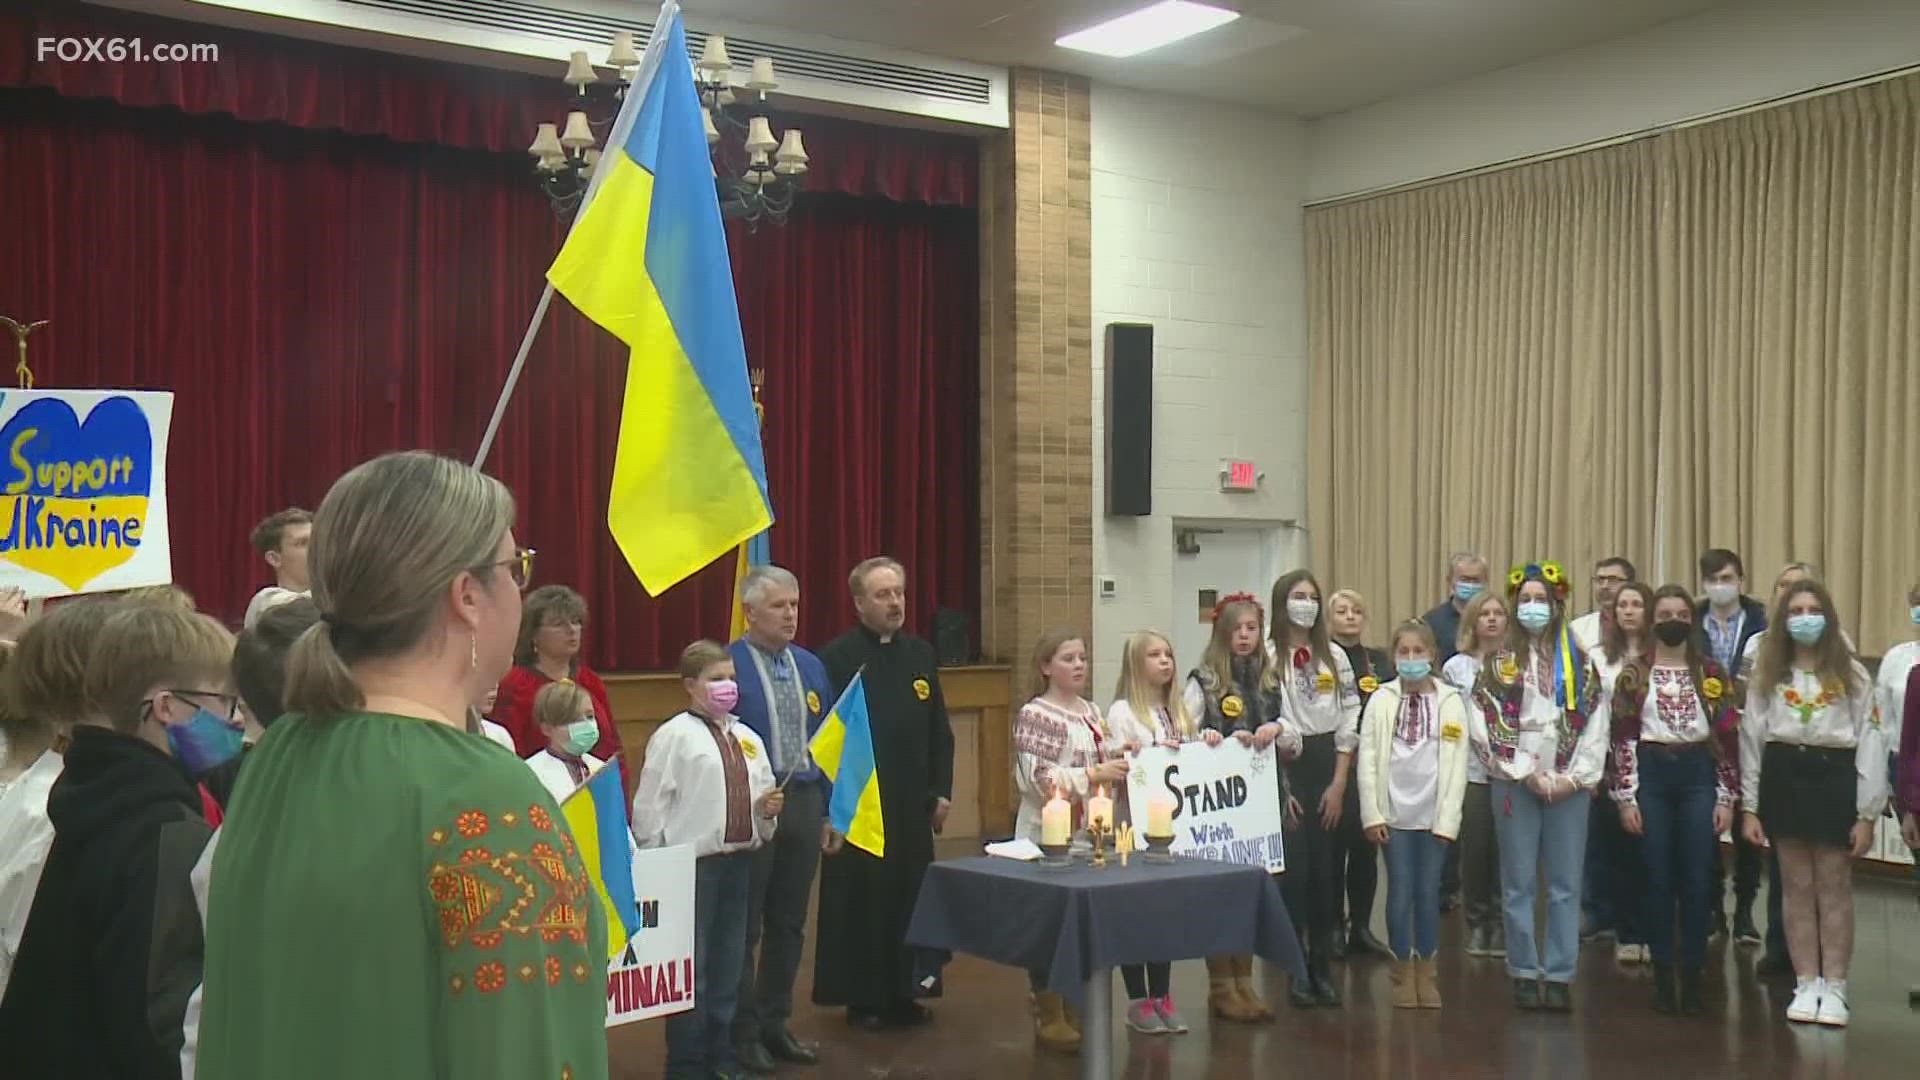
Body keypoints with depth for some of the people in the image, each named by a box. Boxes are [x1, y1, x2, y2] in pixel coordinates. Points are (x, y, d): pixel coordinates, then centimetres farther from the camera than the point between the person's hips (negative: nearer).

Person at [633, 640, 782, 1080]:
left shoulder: (747, 738, 12)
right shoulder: (674, 736, -8)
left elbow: (759, 796, 19)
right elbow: (650, 806, -9)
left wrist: (767, 810, -3)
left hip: (738, 862, 6)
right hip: (691, 865, -6)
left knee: (728, 963, 14)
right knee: (690, 968, 1)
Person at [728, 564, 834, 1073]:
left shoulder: (811, 666, 10)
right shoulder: (727, 665, -9)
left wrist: (831, 809, 10)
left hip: (804, 801, 6)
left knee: (789, 923, 13)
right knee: (743, 926, 3)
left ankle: (775, 1022, 25)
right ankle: (741, 1030, 14)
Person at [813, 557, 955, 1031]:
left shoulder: (921, 654, 11)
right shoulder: (838, 657, -8)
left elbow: (939, 730, 14)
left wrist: (942, 791, 8)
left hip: (911, 804, 5)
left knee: (909, 898, 9)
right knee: (860, 900, 2)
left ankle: (902, 993, 20)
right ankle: (861, 997, 13)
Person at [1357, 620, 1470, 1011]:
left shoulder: (1450, 702, 1)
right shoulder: (1381, 700, 1)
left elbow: (1457, 763, -1)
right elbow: (1367, 759, -1)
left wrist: (1448, 817, -5)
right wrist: (1372, 814, -6)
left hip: (1433, 814, 0)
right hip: (1394, 812, 0)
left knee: (1428, 892, 5)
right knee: (1399, 891, 3)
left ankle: (1426, 974, 16)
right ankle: (1403, 974, 13)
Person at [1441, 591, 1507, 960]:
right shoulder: (1456, 667, 6)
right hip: (1471, 771, 0)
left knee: (1504, 850, 1)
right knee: (1475, 849, 3)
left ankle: (1500, 924, 14)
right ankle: (1477, 923, 17)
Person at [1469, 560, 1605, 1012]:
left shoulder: (1580, 661, 10)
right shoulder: (1500, 661, 5)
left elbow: (1595, 723, 4)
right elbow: (1487, 725, -3)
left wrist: (1574, 777, -7)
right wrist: (1528, 774, -9)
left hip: (1570, 785, 1)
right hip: (1516, 784, -1)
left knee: (1565, 885, 1)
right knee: (1519, 884, 2)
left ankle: (1559, 975, 7)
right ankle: (1525, 973, 9)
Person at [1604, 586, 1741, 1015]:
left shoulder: (1712, 672, 4)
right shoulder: (1632, 672, 1)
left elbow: (1728, 736, 3)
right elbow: (1622, 737, -1)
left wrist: (1726, 797, -1)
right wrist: (1626, 796, -5)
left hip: (1698, 775, 1)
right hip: (1651, 774, -1)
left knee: (1697, 881, 1)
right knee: (1658, 880, 4)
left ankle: (1693, 978, 10)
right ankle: (1663, 977, 13)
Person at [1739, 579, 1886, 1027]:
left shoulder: (1851, 673, 1)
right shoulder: (1766, 673, 7)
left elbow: (1871, 741, -1)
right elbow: (1751, 737, 7)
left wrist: (1867, 814, -5)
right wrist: (1749, 807, 3)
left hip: (1834, 777, -2)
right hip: (1783, 778, 2)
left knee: (1834, 887, 2)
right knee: (1798, 888, 6)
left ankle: (1834, 988, 9)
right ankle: (1806, 985, 13)